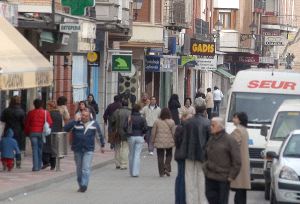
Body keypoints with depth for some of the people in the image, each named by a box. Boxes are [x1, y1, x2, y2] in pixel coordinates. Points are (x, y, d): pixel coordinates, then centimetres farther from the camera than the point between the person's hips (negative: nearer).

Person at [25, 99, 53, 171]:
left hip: (33, 132, 0)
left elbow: (27, 124, 7)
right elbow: (50, 123, -4)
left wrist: (27, 132, 20)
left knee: (34, 150, -1)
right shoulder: (46, 113, -1)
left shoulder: (31, 113, 2)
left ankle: (35, 166, -11)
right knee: (40, 149, 10)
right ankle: (39, 166, 12)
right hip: (42, 133, 0)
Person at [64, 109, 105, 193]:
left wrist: (102, 145, 21)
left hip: (88, 150, -1)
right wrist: (75, 121, -19)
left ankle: (84, 185, -17)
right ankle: (80, 185, 21)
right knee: (79, 169, 10)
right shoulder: (76, 123, 0)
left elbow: (99, 135, 17)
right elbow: (66, 128, -13)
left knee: (86, 168, -12)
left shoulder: (94, 124, 5)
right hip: (77, 150, 1)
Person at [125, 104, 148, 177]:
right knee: (137, 154, -1)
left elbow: (125, 127, -9)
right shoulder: (142, 119, -3)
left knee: (131, 154, 12)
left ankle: (131, 172, 17)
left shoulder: (130, 118, -3)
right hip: (140, 137, -1)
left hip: (131, 137, 1)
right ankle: (135, 172, -10)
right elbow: (145, 128, -8)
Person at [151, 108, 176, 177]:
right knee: (169, 155, 16)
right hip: (169, 142, 0)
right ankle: (167, 168, -1)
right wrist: (175, 141, 8)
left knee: (160, 157, 6)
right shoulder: (171, 122, -5)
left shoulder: (157, 121, -3)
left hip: (159, 142, 0)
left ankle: (161, 172, 6)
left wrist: (153, 140, 12)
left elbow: (153, 132, 1)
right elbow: (174, 132, -2)